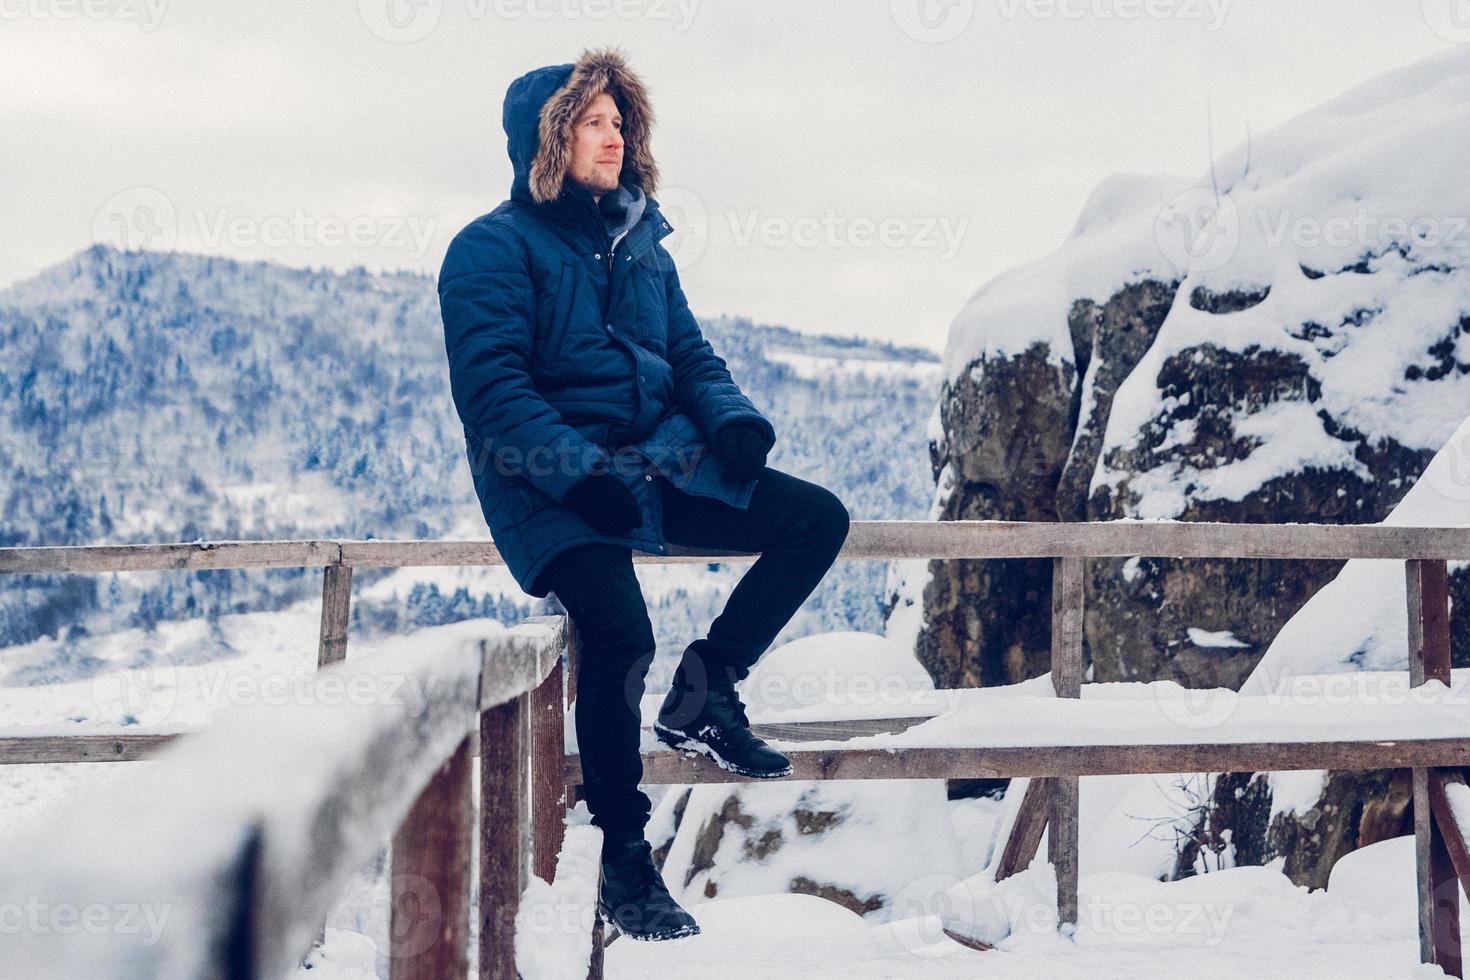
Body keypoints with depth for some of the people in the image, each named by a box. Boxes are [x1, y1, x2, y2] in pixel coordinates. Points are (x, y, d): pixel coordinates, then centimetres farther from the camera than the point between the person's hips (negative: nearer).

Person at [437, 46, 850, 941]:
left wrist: (734, 419, -4)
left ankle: (707, 689, 4)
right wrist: (579, 472, -25)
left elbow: (691, 355, 18)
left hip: (658, 462, 7)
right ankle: (625, 858, -14)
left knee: (818, 519, -5)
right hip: (552, 482, -7)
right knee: (620, 631, -29)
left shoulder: (641, 244, 17)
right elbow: (494, 388, -13)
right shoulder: (495, 248, -4)